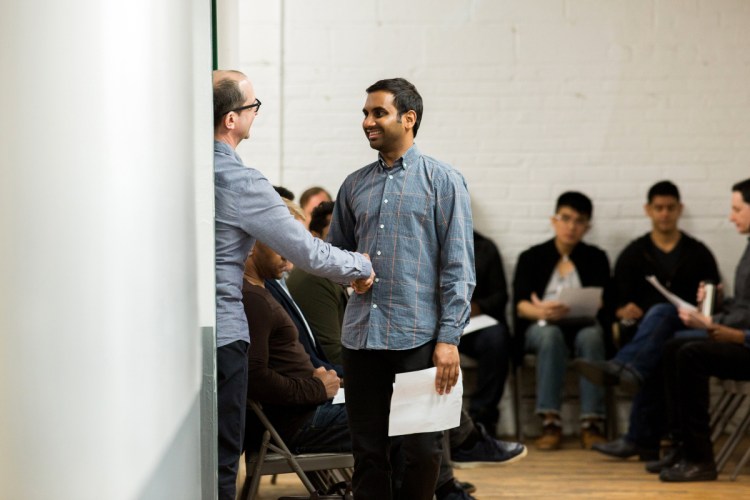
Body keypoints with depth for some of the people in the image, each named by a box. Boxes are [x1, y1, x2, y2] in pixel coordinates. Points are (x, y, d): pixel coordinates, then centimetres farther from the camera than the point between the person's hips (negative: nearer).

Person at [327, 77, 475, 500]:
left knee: (422, 449, -1)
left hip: (419, 337, -4)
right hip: (362, 337, 4)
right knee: (368, 451, 6)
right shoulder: (355, 185, 14)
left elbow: (458, 269, -4)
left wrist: (449, 338, -12)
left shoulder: (443, 182, 0)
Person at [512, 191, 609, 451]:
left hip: (583, 325, 0)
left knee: (591, 336, -35)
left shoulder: (596, 258, 15)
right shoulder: (531, 257, 13)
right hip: (540, 327, 0)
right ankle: (550, 422, -42)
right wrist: (541, 311, -27)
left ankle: (591, 424, -41)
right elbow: (520, 305, -2)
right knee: (551, 335, -36)